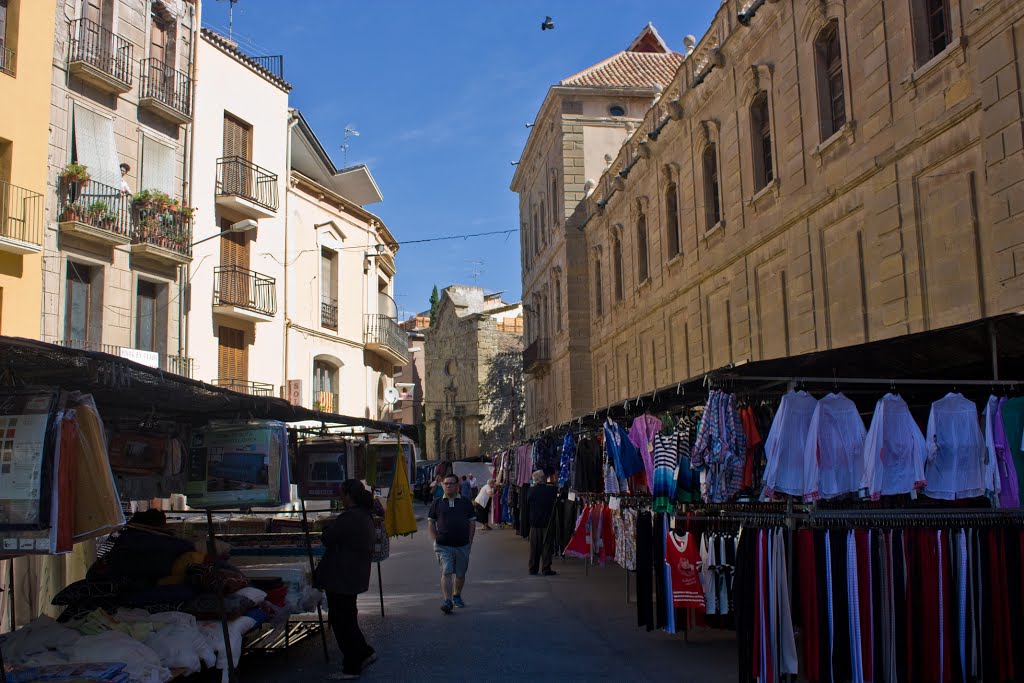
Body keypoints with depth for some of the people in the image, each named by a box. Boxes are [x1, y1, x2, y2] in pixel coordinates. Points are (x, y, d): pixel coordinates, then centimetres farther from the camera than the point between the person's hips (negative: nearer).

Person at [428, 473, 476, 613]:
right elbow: (431, 522, 9)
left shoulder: (466, 503, 7)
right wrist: (435, 539, -1)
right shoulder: (437, 503, 5)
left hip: (463, 545, 2)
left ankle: (457, 596, 34)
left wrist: (469, 540, 2)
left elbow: (472, 522, 10)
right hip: (443, 546, -2)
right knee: (446, 572, -14)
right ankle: (447, 601, -18)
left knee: (460, 574, 12)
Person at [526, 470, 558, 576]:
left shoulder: (531, 490, -7)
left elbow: (527, 504, 4)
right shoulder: (551, 489, -12)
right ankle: (546, 569, 5)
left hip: (534, 523, 2)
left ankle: (533, 569, 13)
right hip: (547, 522, -2)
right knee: (547, 546, 5)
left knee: (534, 547, 10)